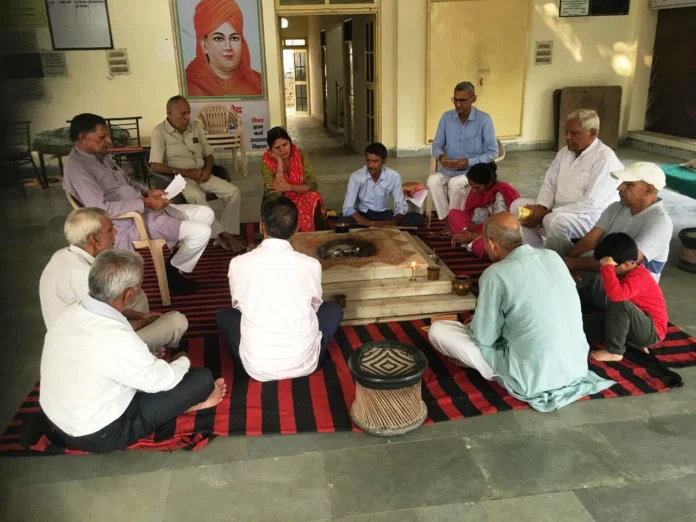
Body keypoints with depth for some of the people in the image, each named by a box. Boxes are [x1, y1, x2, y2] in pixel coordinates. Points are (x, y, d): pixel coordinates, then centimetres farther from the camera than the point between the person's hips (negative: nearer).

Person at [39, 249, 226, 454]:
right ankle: (189, 400, 25)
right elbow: (163, 379, -15)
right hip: (101, 434, -7)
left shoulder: (70, 313, -10)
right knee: (203, 377, -6)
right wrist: (183, 361, 5)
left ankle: (188, 398, 17)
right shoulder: (117, 340, -33)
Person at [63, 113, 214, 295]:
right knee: (201, 232, -18)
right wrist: (145, 203, -22)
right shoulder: (76, 166, -17)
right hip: (130, 224, -10)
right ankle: (174, 271, 5)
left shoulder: (101, 156, 12)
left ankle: (178, 257, 18)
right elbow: (101, 208, -25)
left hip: (143, 209, 10)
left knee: (206, 213, 8)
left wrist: (148, 192, 2)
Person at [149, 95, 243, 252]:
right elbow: (155, 166, -15)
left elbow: (209, 155, 18)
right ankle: (222, 234, -27)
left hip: (202, 175, 6)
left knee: (233, 191, -14)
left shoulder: (195, 129, 11)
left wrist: (208, 169, -6)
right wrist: (186, 172, -18)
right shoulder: (160, 132, -6)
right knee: (196, 196, -38)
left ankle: (225, 235, -13)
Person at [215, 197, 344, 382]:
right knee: (333, 309, 25)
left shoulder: (238, 263, -6)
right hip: (304, 363, 0)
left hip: (257, 367, 0)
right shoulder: (311, 265, -5)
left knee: (224, 314, 27)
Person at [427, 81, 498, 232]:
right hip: (449, 170, 4)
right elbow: (437, 145, 7)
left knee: (455, 183, -34)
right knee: (433, 180, -26)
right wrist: (441, 156, -17)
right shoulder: (446, 117, 2)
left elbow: (493, 152, -9)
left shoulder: (484, 119, -9)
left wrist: (469, 162, -22)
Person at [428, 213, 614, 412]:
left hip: (534, 379, -7)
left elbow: (482, 338, -10)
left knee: (437, 330, -1)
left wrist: (474, 325, 13)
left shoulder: (496, 274, -19)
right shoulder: (553, 256, 1)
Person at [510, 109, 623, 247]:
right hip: (559, 211, 8)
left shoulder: (605, 158, -18)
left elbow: (590, 203, -25)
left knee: (554, 220, -35)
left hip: (592, 217, -8)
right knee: (518, 206, -3)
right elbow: (549, 185, 11)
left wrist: (549, 213, -25)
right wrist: (541, 207, -12)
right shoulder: (565, 152, 7)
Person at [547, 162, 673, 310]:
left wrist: (574, 263, -28)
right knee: (556, 243, -10)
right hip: (598, 278, 7)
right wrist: (569, 260, -28)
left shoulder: (659, 222, -17)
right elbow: (590, 240, -7)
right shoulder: (616, 208, 5)